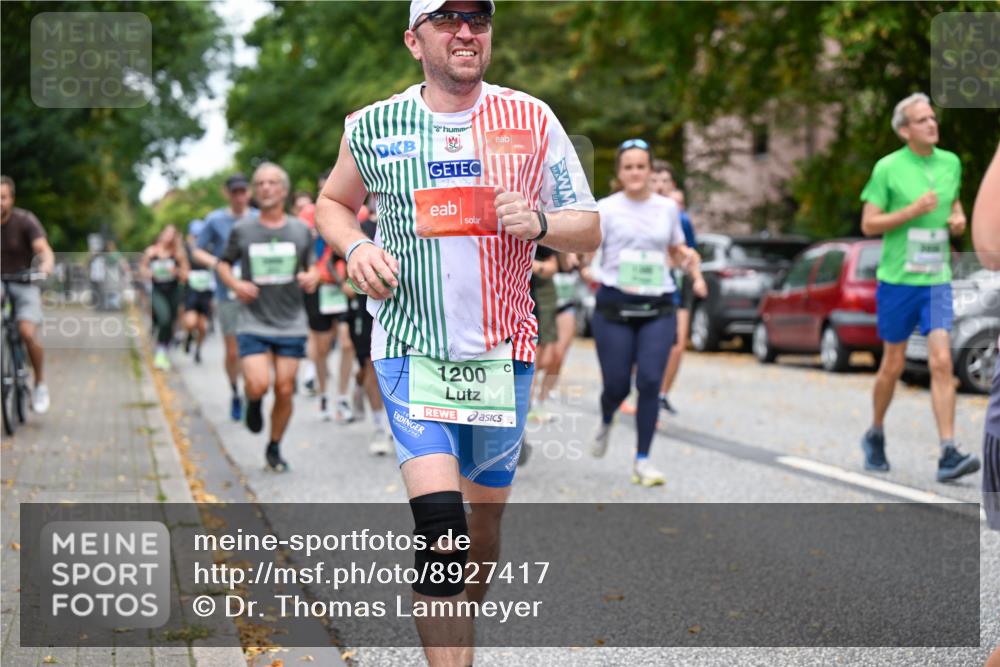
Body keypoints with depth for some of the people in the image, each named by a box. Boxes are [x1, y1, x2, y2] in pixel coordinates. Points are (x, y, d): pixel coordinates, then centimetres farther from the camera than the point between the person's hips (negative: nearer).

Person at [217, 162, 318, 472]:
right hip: (253, 322, -1)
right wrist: (235, 284, -7)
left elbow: (311, 266, 14)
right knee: (258, 384, -18)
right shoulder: (242, 230, 1)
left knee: (285, 390, 1)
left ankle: (274, 448, 22)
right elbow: (224, 264, 13)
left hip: (291, 324, 1)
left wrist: (312, 277, -9)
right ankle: (253, 403, 20)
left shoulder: (301, 230, 4)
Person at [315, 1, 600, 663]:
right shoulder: (374, 128, 1)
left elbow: (590, 230, 4)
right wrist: (356, 248, -3)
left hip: (503, 347, 2)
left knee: (487, 506, 12)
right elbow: (333, 202, 19)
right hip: (411, 344, -2)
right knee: (439, 522, -18)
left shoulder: (531, 120, 2)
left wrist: (538, 223, -17)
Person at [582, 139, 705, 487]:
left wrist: (688, 259, 0)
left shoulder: (668, 208, 10)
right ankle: (606, 423, 37)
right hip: (615, 305, -2)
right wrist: (588, 273, -23)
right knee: (616, 385, -1)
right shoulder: (607, 208, 2)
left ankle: (642, 461, -1)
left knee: (650, 382, -10)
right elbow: (586, 252, -1)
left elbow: (676, 251, 22)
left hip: (657, 308, 2)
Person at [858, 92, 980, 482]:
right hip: (897, 278, -3)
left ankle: (948, 455, -13)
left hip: (937, 280, 3)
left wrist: (958, 218, 2)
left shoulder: (951, 163, 7)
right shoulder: (888, 168, -6)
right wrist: (912, 210, -19)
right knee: (893, 364, 8)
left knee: (942, 363, -10)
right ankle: (875, 436, 31)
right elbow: (868, 224, -7)